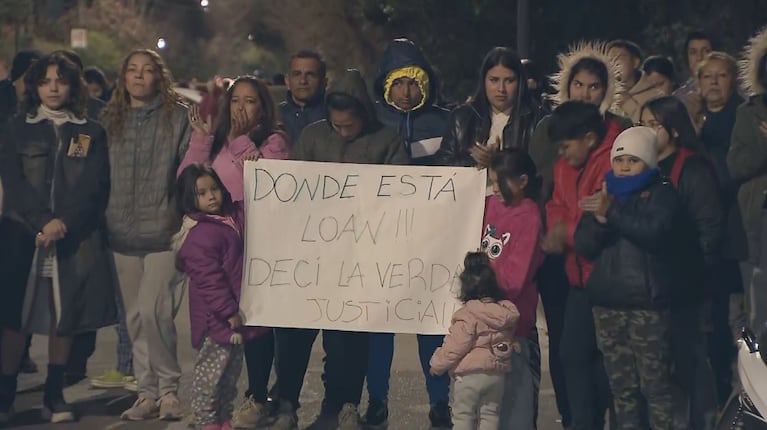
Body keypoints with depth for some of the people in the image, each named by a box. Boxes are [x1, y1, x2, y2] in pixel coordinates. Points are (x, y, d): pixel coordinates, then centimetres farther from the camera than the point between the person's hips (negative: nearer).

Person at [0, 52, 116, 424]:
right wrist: (42, 222, -14)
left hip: (75, 237, 1)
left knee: (65, 316, 2)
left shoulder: (91, 133, 11)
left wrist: (62, 222, -14)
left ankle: (54, 396, 11)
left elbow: (94, 186, 1)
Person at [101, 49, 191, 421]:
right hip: (123, 234, 4)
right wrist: (103, 220, 8)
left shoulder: (178, 117, 0)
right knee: (135, 317, 7)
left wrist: (184, 220, -7)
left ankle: (168, 387, 2)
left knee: (152, 311, -14)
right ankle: (148, 391, 17)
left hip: (163, 232, -4)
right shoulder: (111, 120, 12)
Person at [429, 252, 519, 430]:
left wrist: (437, 364, -1)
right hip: (498, 374, 5)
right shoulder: (507, 313, 2)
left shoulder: (466, 315, -16)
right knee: (490, 414, 13)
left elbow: (454, 347, -15)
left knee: (463, 416, 5)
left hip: (470, 374, -5)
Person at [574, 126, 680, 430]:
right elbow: (583, 246, 6)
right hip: (607, 304, 5)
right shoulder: (603, 197, 16)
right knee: (622, 387, 8)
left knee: (655, 385, -6)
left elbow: (655, 231, -18)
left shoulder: (662, 195, 2)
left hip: (648, 304, -5)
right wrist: (599, 221, -13)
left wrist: (614, 213, -20)